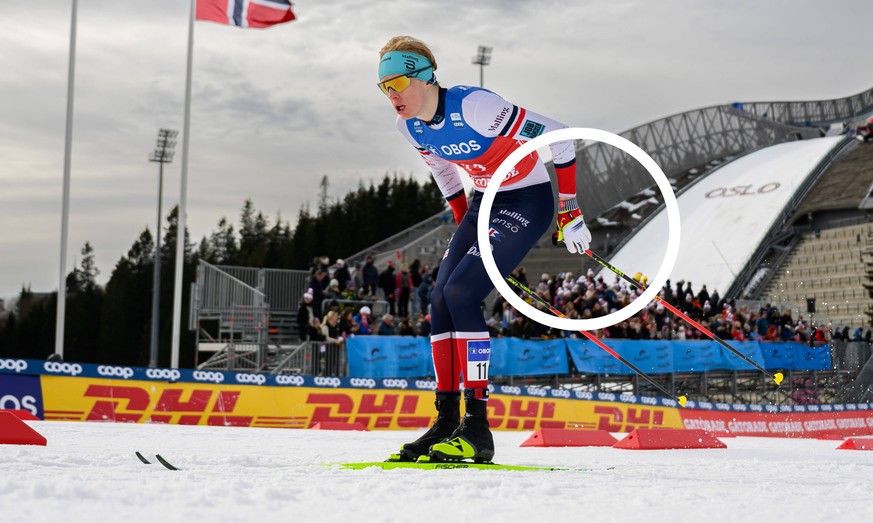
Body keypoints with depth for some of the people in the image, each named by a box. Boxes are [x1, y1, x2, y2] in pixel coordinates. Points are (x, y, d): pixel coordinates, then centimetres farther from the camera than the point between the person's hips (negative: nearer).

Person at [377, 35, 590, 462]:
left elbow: (557, 137, -22)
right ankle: (446, 422, 2)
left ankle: (477, 427, -18)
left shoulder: (474, 107, -28)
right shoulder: (410, 126, -3)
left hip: (528, 200, -8)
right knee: (440, 299, -5)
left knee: (460, 293, -20)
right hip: (485, 202, 8)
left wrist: (569, 214, -17)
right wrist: (465, 230, 19)